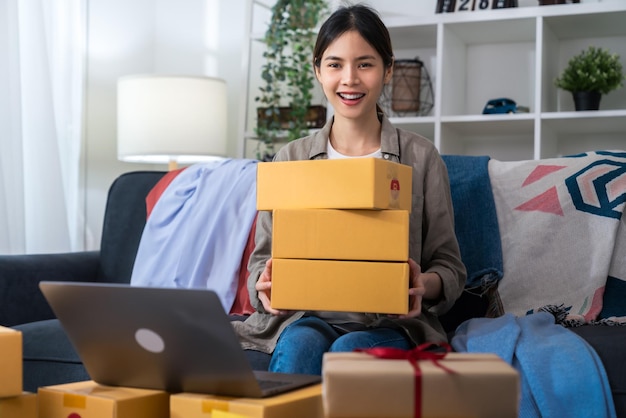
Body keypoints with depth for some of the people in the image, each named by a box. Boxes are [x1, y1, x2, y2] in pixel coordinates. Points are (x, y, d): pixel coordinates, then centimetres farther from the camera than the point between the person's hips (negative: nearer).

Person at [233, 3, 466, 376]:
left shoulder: (421, 157, 5)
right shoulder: (291, 158, 11)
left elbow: (449, 265, 7)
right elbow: (264, 258, 12)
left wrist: (425, 286, -17)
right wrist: (264, 285, -12)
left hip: (390, 322, -1)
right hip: (306, 316, 1)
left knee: (349, 350, -34)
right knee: (301, 345, -33)